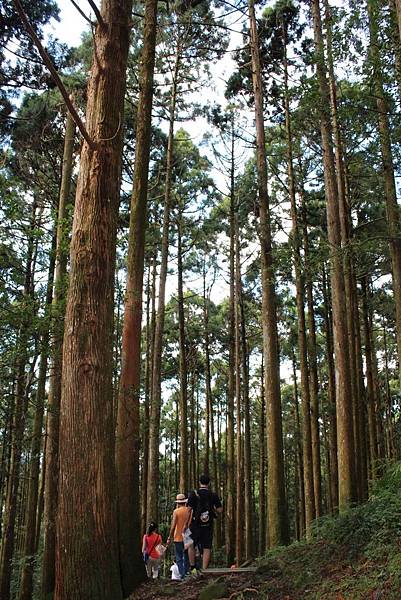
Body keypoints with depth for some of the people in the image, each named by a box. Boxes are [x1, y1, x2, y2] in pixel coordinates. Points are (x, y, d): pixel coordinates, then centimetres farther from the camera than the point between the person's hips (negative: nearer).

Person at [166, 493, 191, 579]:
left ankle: (182, 574, -6)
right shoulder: (189, 510, 2)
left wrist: (169, 537, -5)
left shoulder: (176, 511, -8)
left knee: (179, 558, 2)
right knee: (187, 558, 13)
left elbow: (173, 526, -11)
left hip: (178, 538, -4)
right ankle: (187, 574, 10)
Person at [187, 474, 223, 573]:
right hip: (208, 526, 1)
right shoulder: (213, 495, -1)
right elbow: (220, 510, -2)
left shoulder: (193, 494, -7)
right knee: (207, 548, 6)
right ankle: (204, 570, 5)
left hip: (195, 524, -1)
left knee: (191, 546, 15)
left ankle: (192, 567, 11)